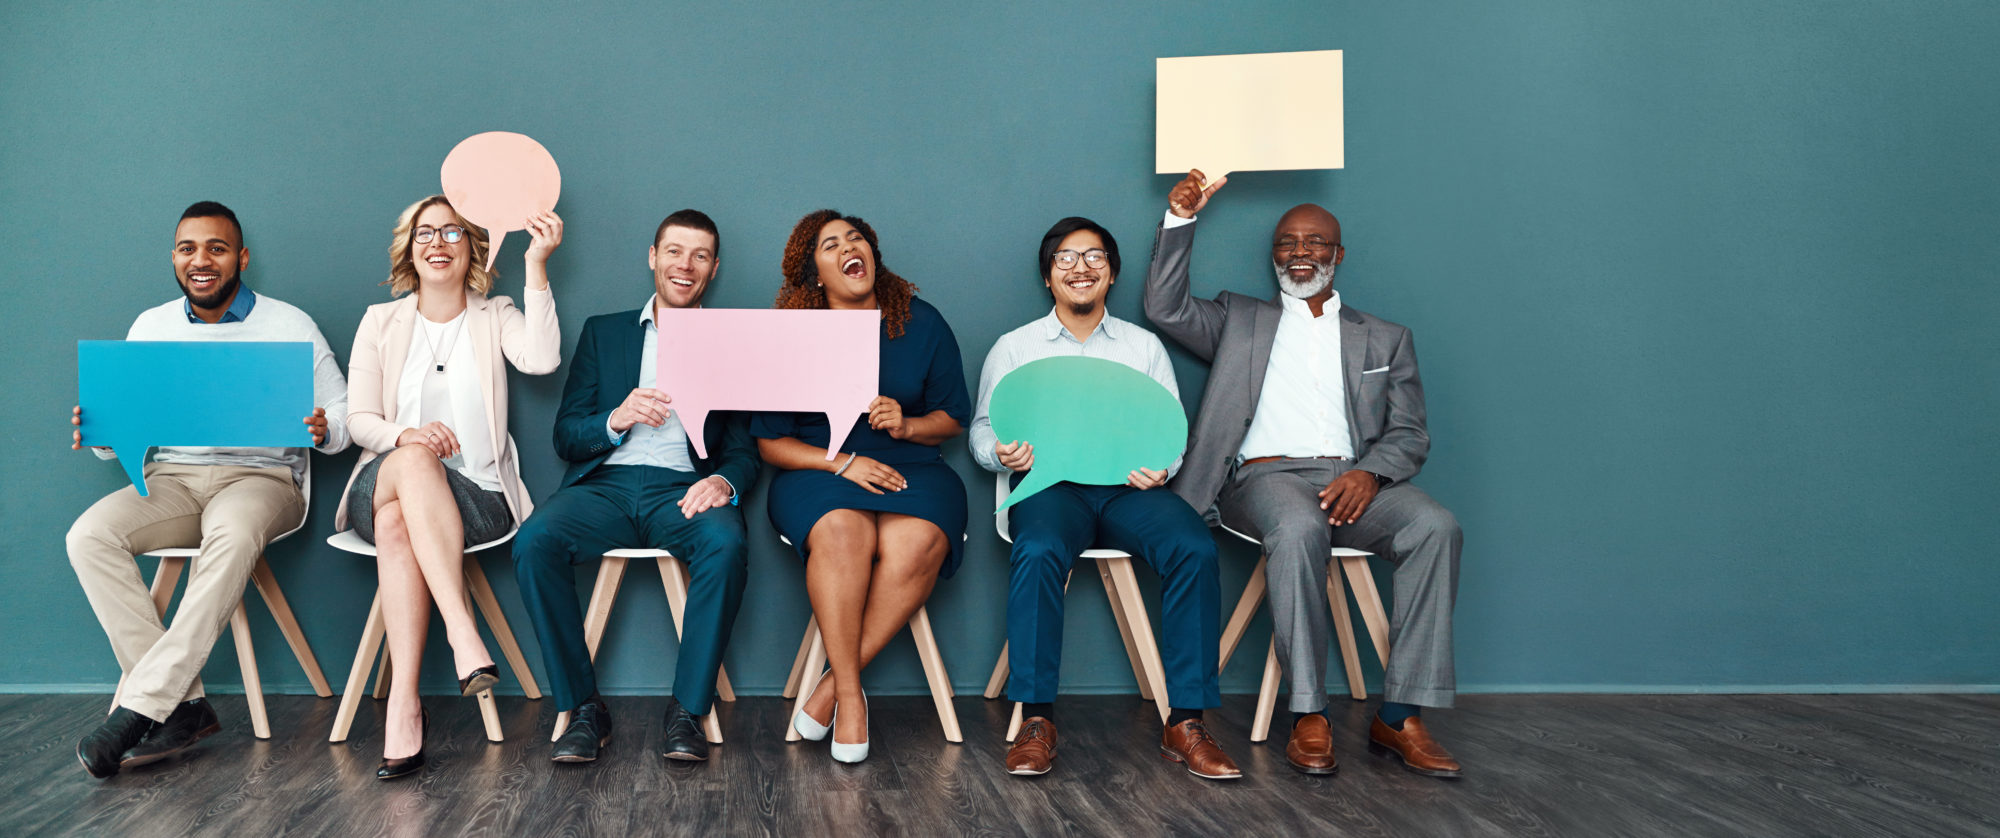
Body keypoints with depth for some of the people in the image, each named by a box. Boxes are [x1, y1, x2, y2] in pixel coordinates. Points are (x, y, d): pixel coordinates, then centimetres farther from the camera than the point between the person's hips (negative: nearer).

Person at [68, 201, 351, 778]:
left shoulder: (289, 326, 5)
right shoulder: (150, 327, 15)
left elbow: (343, 412, 3)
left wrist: (324, 430, -21)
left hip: (261, 476, -3)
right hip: (171, 479, 4)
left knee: (233, 534, -39)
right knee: (89, 535, -26)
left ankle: (139, 708, -35)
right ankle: (182, 706, -27)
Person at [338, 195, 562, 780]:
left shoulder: (495, 318, 11)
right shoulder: (381, 321, 16)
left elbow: (542, 359, -13)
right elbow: (359, 419, 7)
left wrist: (537, 268, -18)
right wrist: (405, 436, -17)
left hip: (476, 496, -1)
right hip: (382, 485, 1)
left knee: (397, 523, -34)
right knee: (414, 460, -36)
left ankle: (402, 704, -41)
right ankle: (464, 635, -47)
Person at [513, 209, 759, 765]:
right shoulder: (603, 333, 20)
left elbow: (744, 449, 9)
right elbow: (565, 436, 12)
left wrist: (724, 481, -16)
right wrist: (616, 419, -11)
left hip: (684, 489, -1)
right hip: (605, 485, 1)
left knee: (726, 545, -36)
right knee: (534, 541, -30)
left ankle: (687, 711, -22)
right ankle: (583, 709, -18)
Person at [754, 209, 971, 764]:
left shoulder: (922, 324, 8)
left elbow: (953, 419, 12)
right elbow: (771, 443, 3)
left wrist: (907, 425, -10)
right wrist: (843, 462, -13)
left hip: (912, 469, 1)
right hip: (818, 471, -1)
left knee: (918, 542, -34)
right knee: (843, 532, -37)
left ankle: (830, 688, -23)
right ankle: (850, 695, -28)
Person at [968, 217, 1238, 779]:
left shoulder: (1144, 346, 20)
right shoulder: (1014, 348, 17)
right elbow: (982, 430, 14)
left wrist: (1160, 467, -9)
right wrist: (1003, 453, -11)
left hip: (1129, 487, 1)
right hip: (1051, 483, -1)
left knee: (1195, 547, -30)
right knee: (1038, 551, -37)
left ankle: (1185, 723, -26)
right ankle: (1036, 720, -29)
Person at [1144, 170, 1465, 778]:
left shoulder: (1385, 339, 23)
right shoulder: (1240, 320, 24)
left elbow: (1410, 435, 13)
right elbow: (1165, 310, 8)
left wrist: (1369, 472, -10)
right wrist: (1180, 222, -2)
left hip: (1353, 478, 2)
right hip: (1266, 475, -2)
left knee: (1435, 526, -29)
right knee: (1299, 530, -38)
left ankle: (1400, 716, -27)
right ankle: (1308, 716, -30)